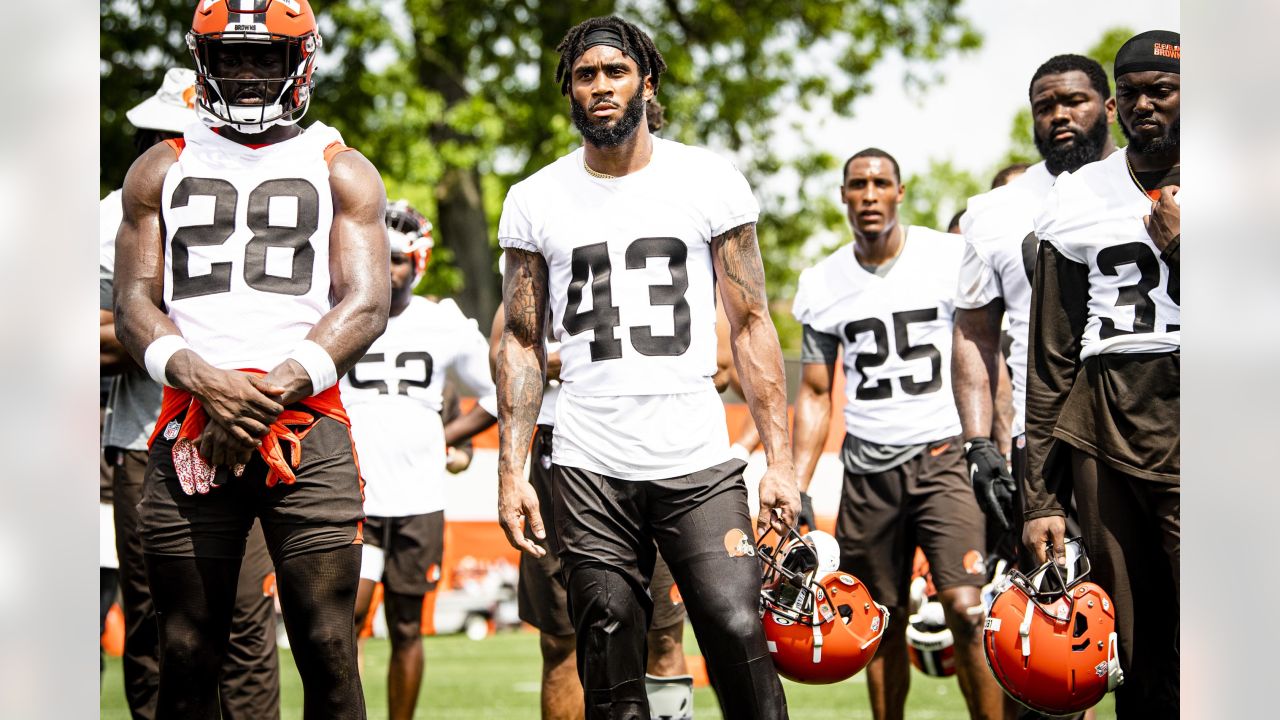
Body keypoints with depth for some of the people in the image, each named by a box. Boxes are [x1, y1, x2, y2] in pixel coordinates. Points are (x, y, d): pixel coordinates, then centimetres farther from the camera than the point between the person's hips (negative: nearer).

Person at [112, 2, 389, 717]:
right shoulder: (162, 169, 18)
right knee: (187, 658, 1)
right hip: (189, 435, 1)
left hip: (307, 430, -1)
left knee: (328, 652, -7)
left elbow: (366, 304, 2)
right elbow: (134, 304, 8)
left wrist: (273, 392, -12)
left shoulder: (343, 171, 14)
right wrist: (203, 378, -12)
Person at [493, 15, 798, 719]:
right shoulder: (536, 201, 8)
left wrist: (780, 461, -3)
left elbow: (750, 326, 4)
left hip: (697, 459, -1)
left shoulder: (709, 182, 3)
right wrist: (511, 471, 2)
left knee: (739, 634, -15)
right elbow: (522, 343, 11)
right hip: (589, 469, 1)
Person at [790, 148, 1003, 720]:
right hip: (867, 470, 3)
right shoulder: (821, 285, 6)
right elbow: (815, 395, 12)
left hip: (942, 458, -3)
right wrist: (796, 490, 4)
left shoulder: (950, 258, -2)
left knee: (966, 611, -16)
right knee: (883, 626, 6)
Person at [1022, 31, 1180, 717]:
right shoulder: (1078, 203, 12)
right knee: (1138, 656, 4)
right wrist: (1041, 497, 8)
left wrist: (1182, 246, -8)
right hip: (1104, 434, 2)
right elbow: (1052, 359, 12)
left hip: (1191, 434, -2)